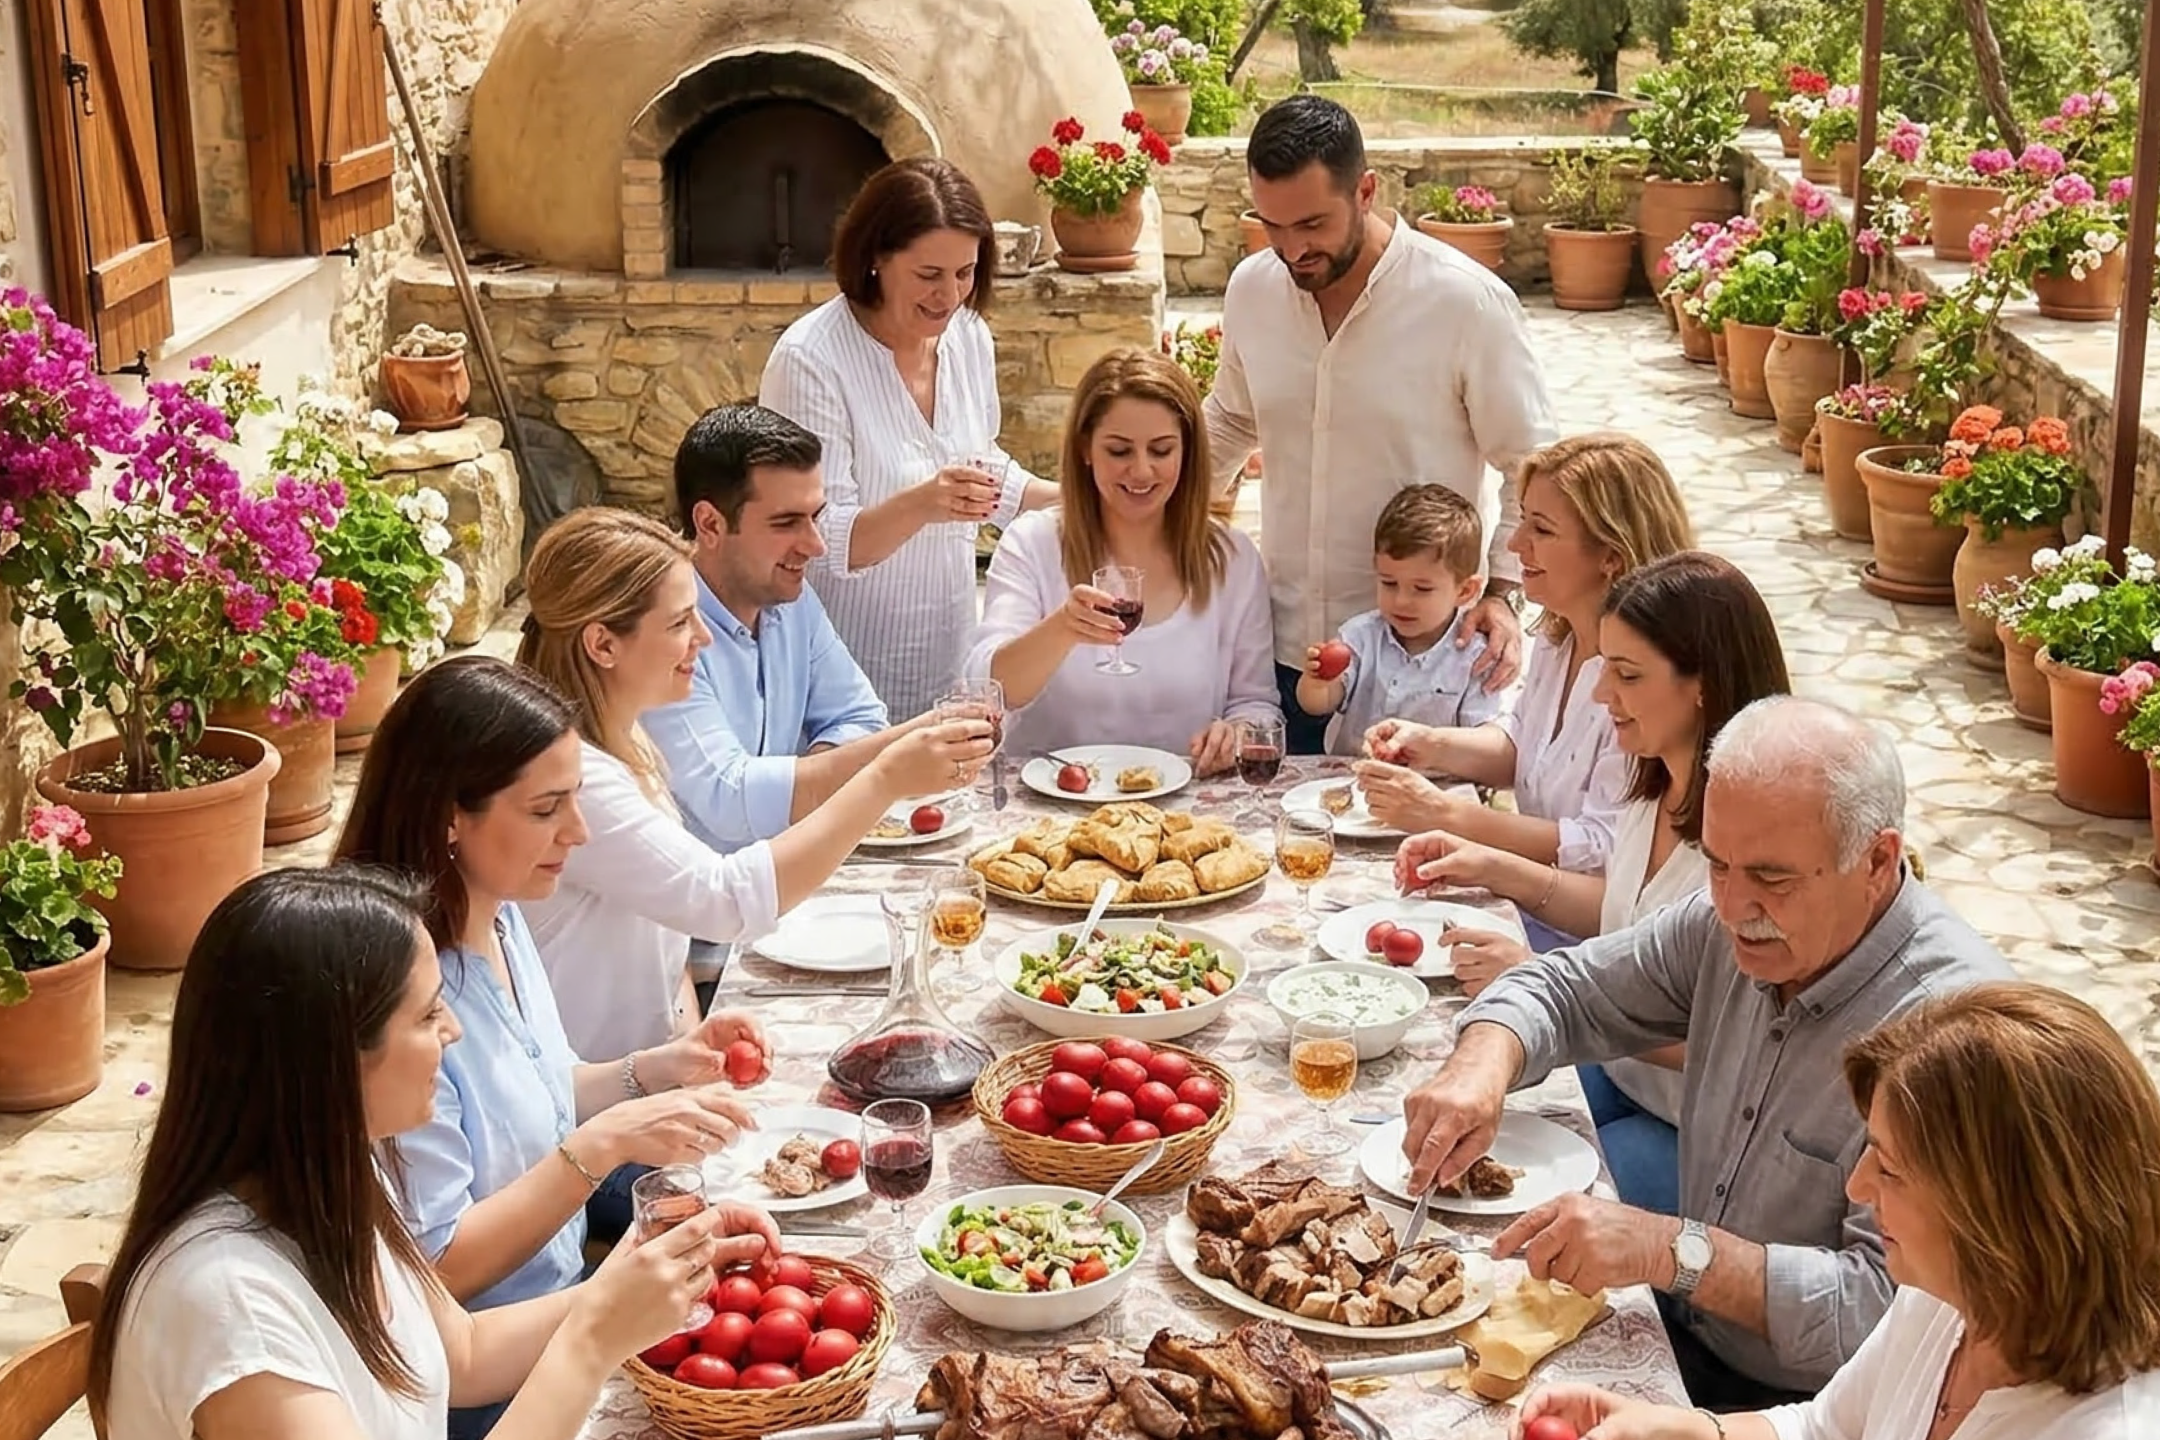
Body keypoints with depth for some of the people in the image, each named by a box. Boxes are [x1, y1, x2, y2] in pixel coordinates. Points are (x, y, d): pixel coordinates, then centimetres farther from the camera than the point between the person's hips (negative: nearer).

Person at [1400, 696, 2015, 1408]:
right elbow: (1566, 989, 9)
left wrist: (1671, 1249, -35)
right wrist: (1482, 1064, -12)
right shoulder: (1731, 923, -3)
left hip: (1812, 1405, -7)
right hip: (1685, 1338, 7)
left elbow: (1887, 1308, -30)